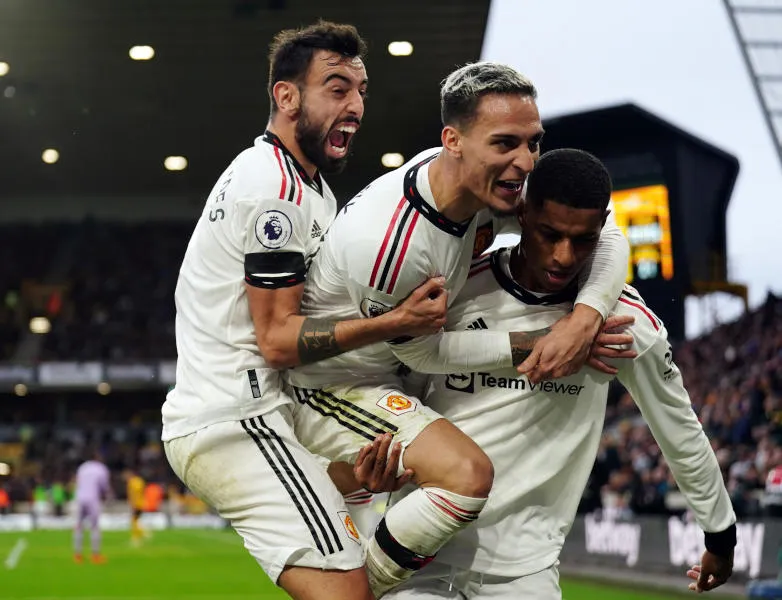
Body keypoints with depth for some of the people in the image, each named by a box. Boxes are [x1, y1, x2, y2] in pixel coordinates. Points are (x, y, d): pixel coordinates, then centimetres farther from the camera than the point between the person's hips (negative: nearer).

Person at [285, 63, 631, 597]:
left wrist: (583, 320, -25)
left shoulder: (493, 182, -14)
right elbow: (424, 353, -19)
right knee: (467, 474, -27)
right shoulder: (388, 240, -36)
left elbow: (608, 239, -6)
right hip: (330, 386, -9)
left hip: (379, 373, 9)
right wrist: (535, 345, -18)